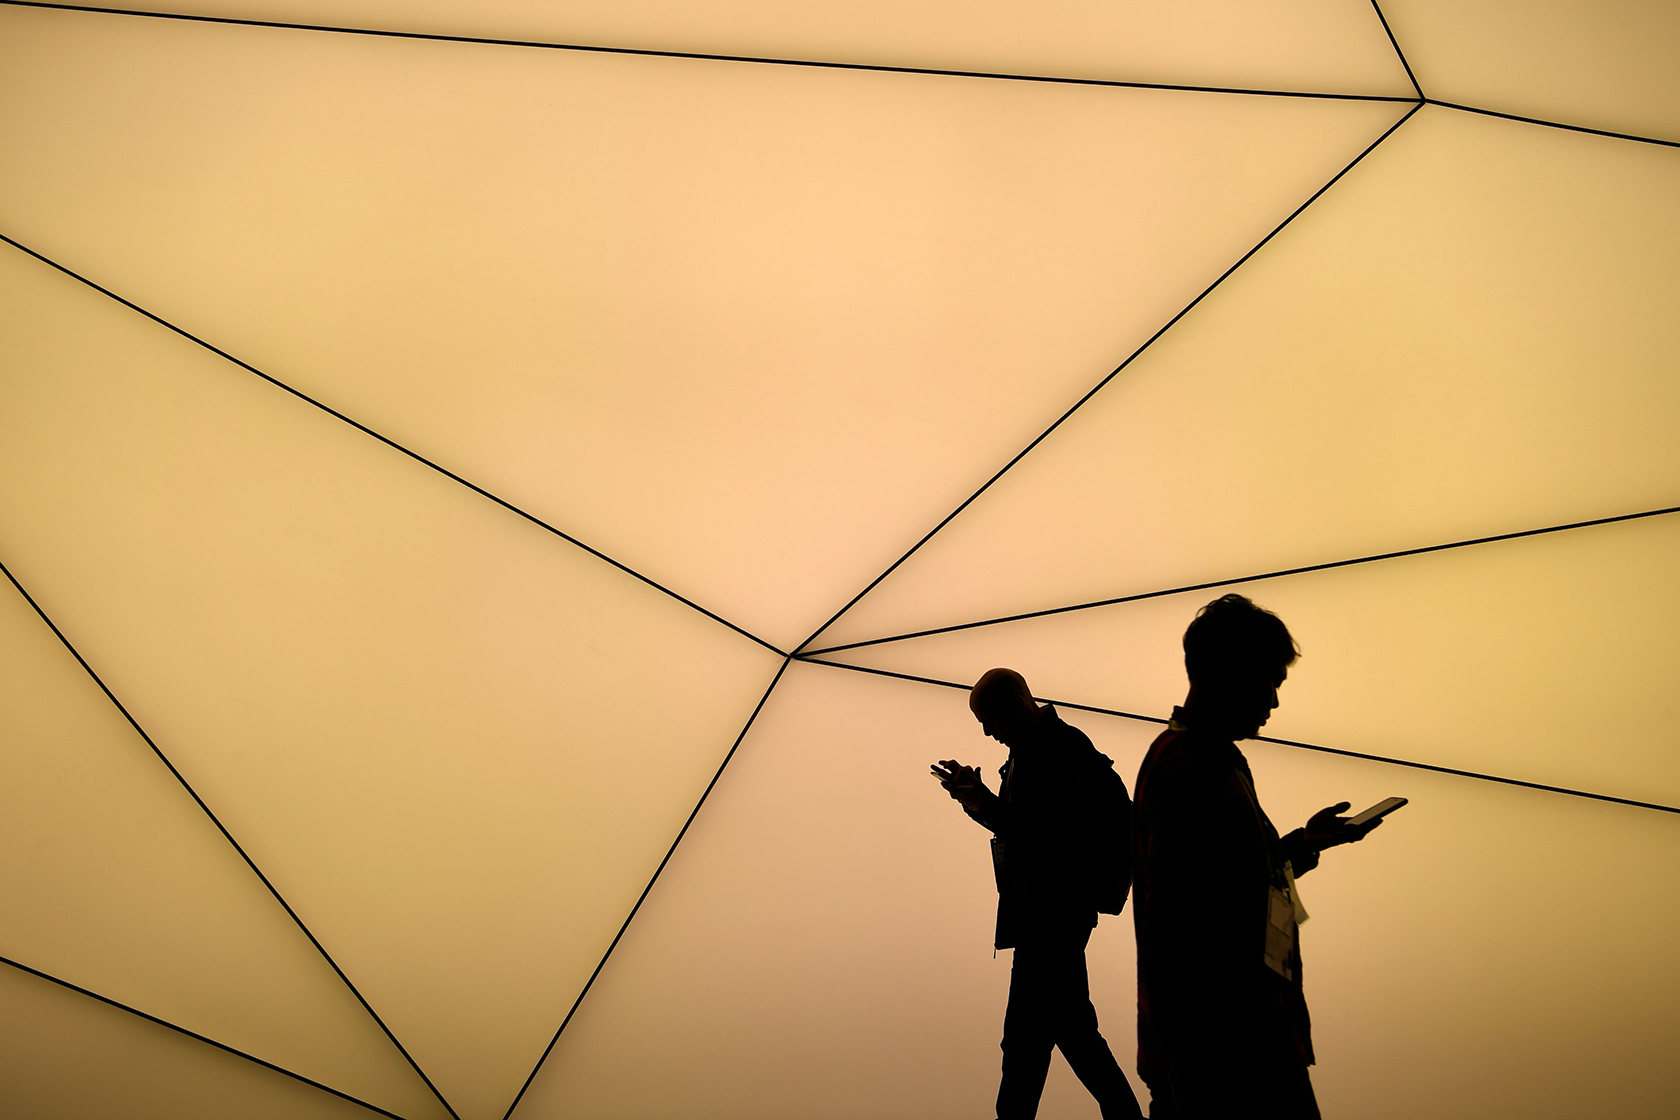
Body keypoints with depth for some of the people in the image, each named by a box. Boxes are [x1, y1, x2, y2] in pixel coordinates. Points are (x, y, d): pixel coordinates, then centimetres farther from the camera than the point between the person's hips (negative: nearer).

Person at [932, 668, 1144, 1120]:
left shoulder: (1068, 749, -15)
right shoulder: (1027, 751, 15)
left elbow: (1057, 833, -24)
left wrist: (984, 805, -25)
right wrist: (979, 799, 4)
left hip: (1057, 909, -10)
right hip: (1041, 910, 10)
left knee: (1025, 1032, -10)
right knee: (1072, 1024, 17)